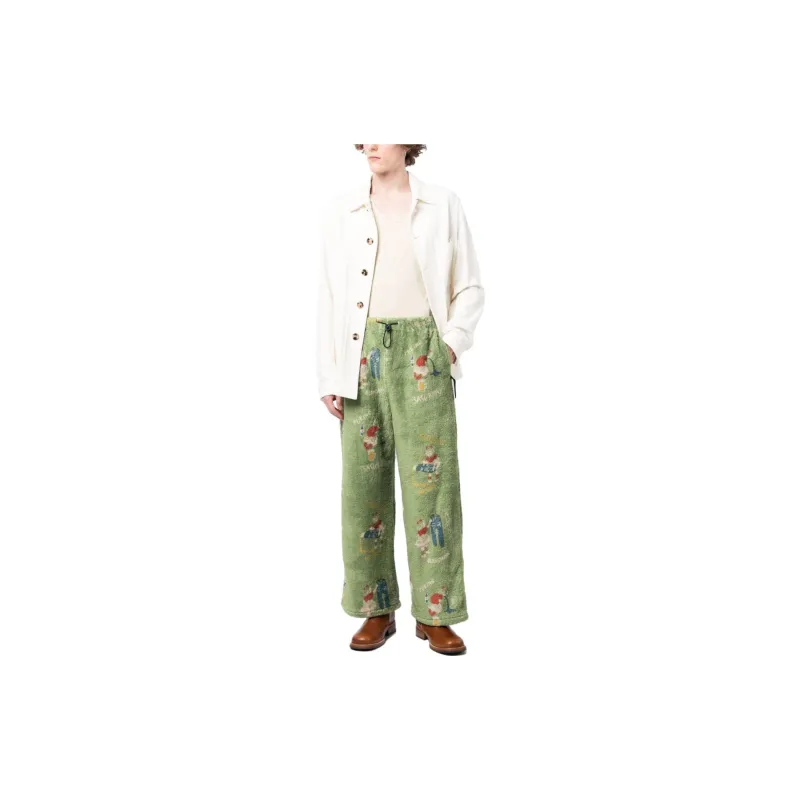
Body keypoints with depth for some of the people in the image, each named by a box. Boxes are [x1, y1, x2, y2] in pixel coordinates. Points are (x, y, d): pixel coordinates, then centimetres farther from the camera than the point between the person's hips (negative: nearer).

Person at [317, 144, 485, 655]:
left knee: (431, 479, -3)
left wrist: (452, 342, -8)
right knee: (363, 481, 2)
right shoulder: (341, 211, 9)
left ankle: (435, 615, 11)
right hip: (364, 353, 2)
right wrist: (329, 376, 1)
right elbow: (329, 299, 7)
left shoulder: (443, 204, 5)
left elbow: (470, 288, 7)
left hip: (423, 353, -1)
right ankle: (377, 611, 17)